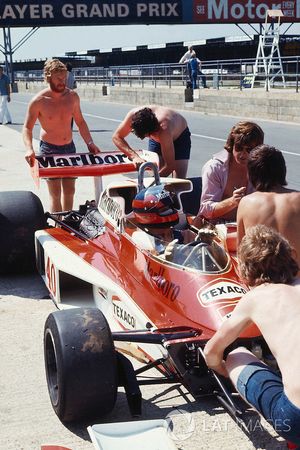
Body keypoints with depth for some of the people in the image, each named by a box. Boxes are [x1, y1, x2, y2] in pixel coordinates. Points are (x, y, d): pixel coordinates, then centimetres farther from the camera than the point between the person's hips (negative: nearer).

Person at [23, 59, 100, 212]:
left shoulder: (72, 96, -2)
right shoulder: (38, 101, -14)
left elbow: (80, 122, 9)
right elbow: (27, 128, -7)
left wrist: (90, 143, -2)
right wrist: (29, 149, -24)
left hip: (69, 148, 5)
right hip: (49, 149, -4)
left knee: (69, 191, 12)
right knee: (55, 194, -7)